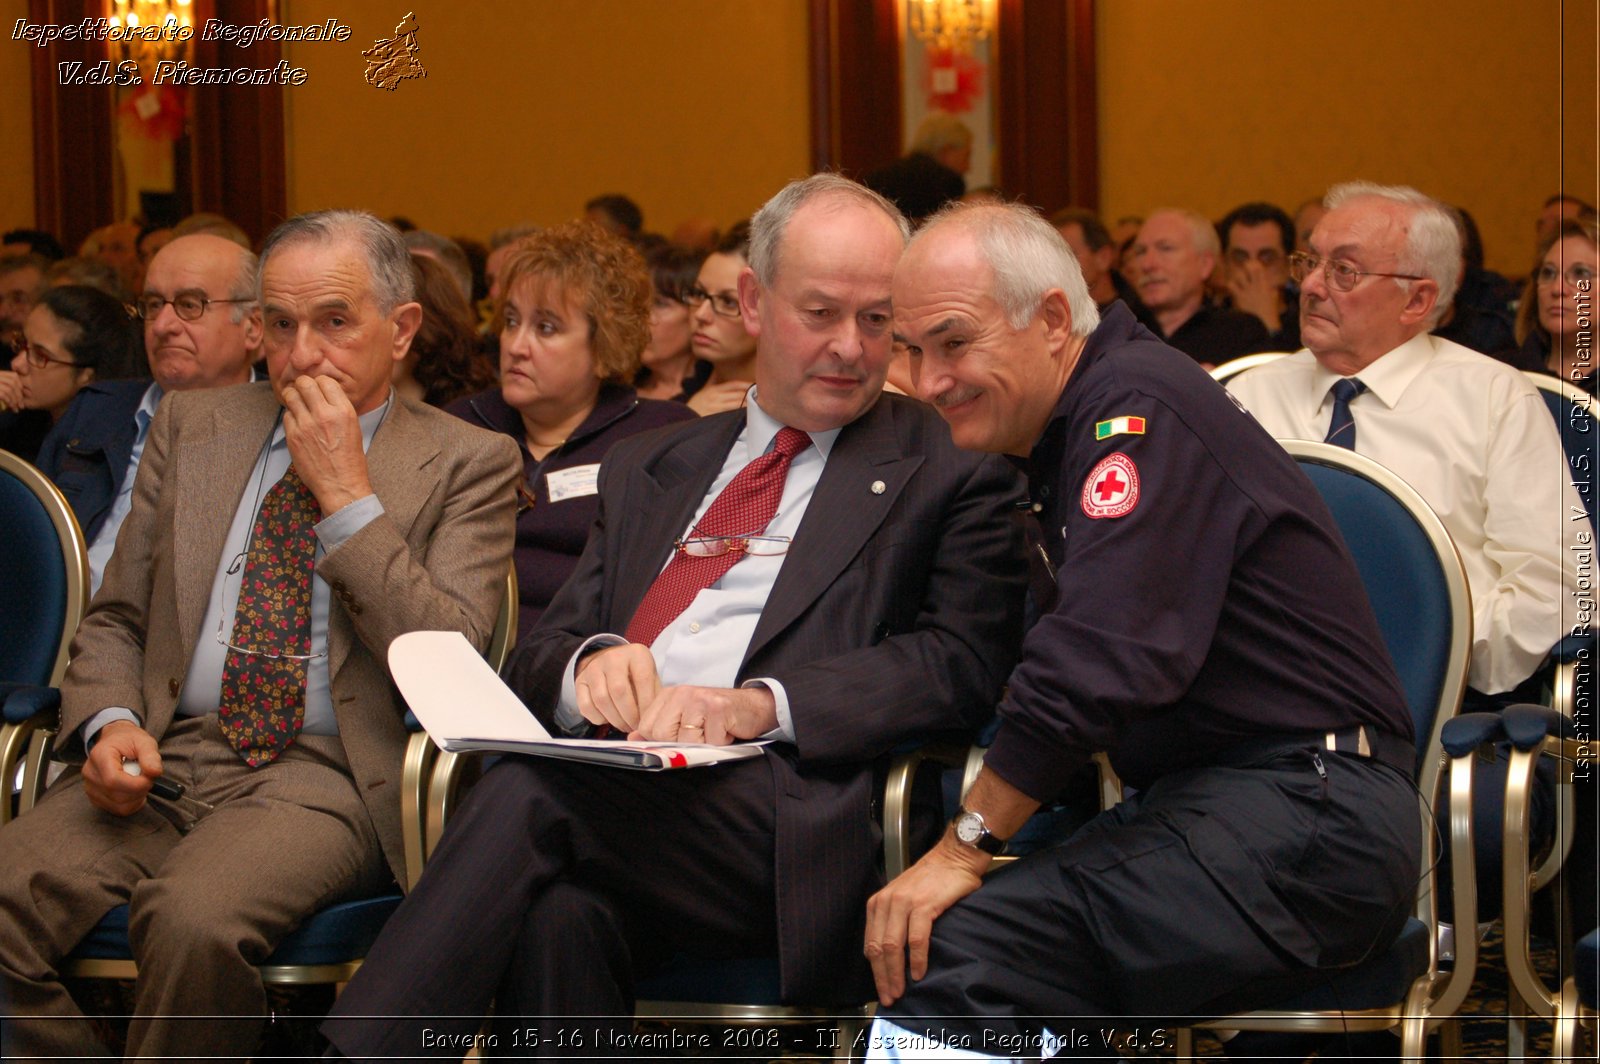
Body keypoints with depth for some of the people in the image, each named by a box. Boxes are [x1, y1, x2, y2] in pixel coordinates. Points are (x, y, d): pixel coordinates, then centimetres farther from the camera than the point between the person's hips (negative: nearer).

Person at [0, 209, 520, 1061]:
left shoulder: (466, 465, 6)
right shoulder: (193, 428, 18)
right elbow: (115, 618, 20)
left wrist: (348, 496, -9)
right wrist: (109, 723, -3)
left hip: (328, 776, -4)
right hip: (167, 758, 4)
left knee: (194, 920, -35)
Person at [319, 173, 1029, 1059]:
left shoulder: (950, 468, 13)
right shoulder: (647, 468, 29)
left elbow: (961, 660, -2)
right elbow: (539, 655, 23)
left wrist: (759, 703, -16)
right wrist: (588, 662, -4)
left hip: (787, 816, -3)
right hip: (613, 794, 4)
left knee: (528, 797, -31)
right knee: (559, 918, -34)